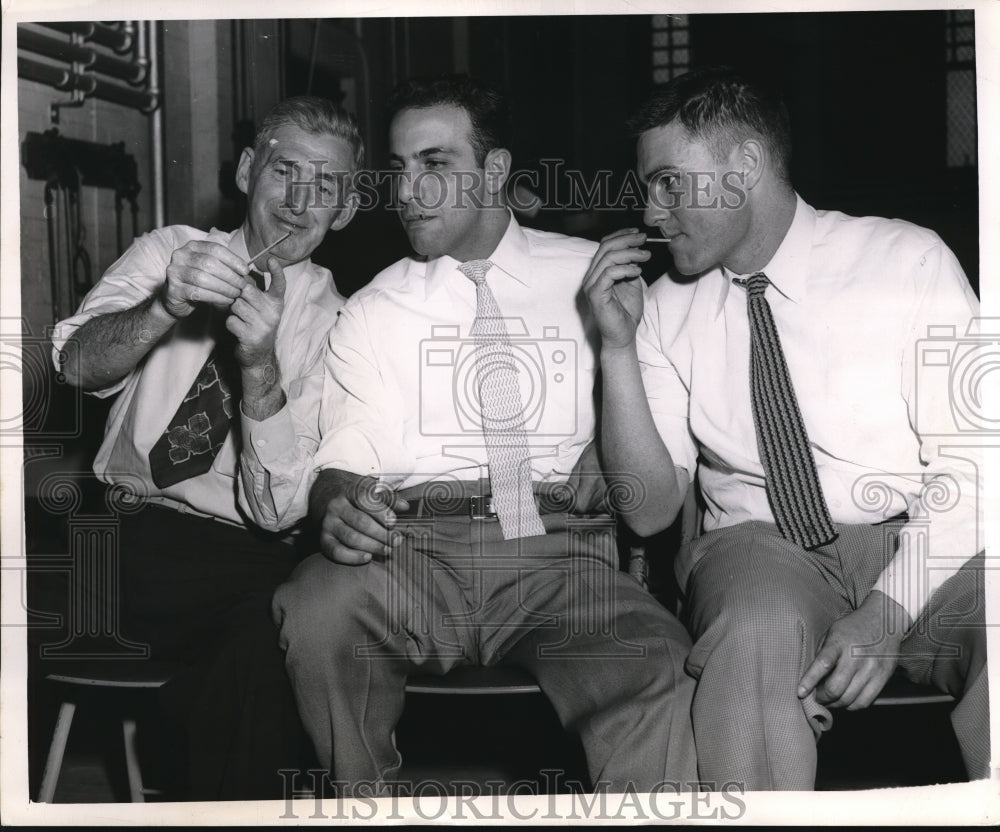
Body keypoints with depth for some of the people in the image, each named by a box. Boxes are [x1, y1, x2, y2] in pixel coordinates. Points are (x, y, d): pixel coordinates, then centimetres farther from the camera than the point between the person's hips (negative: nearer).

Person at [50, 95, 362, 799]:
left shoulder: (334, 323, 2)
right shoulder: (170, 250, 8)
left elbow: (276, 505, -10)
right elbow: (78, 363, -12)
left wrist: (261, 367, -25)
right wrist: (166, 306, -32)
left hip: (236, 551, 0)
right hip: (120, 523, 0)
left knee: (284, 601, -32)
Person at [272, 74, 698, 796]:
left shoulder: (593, 276, 16)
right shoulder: (372, 310, 17)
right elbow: (343, 459, 9)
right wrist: (337, 507, -14)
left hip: (558, 549, -1)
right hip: (412, 545, 2)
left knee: (655, 666, -34)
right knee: (313, 613, -31)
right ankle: (368, 801, -6)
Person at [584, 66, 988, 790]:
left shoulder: (908, 260, -1)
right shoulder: (668, 309, 7)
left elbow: (968, 465, -7)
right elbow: (649, 510, 3)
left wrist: (886, 611, -21)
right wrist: (619, 349, -8)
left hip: (929, 549, -1)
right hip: (762, 549, 2)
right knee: (757, 633, -34)